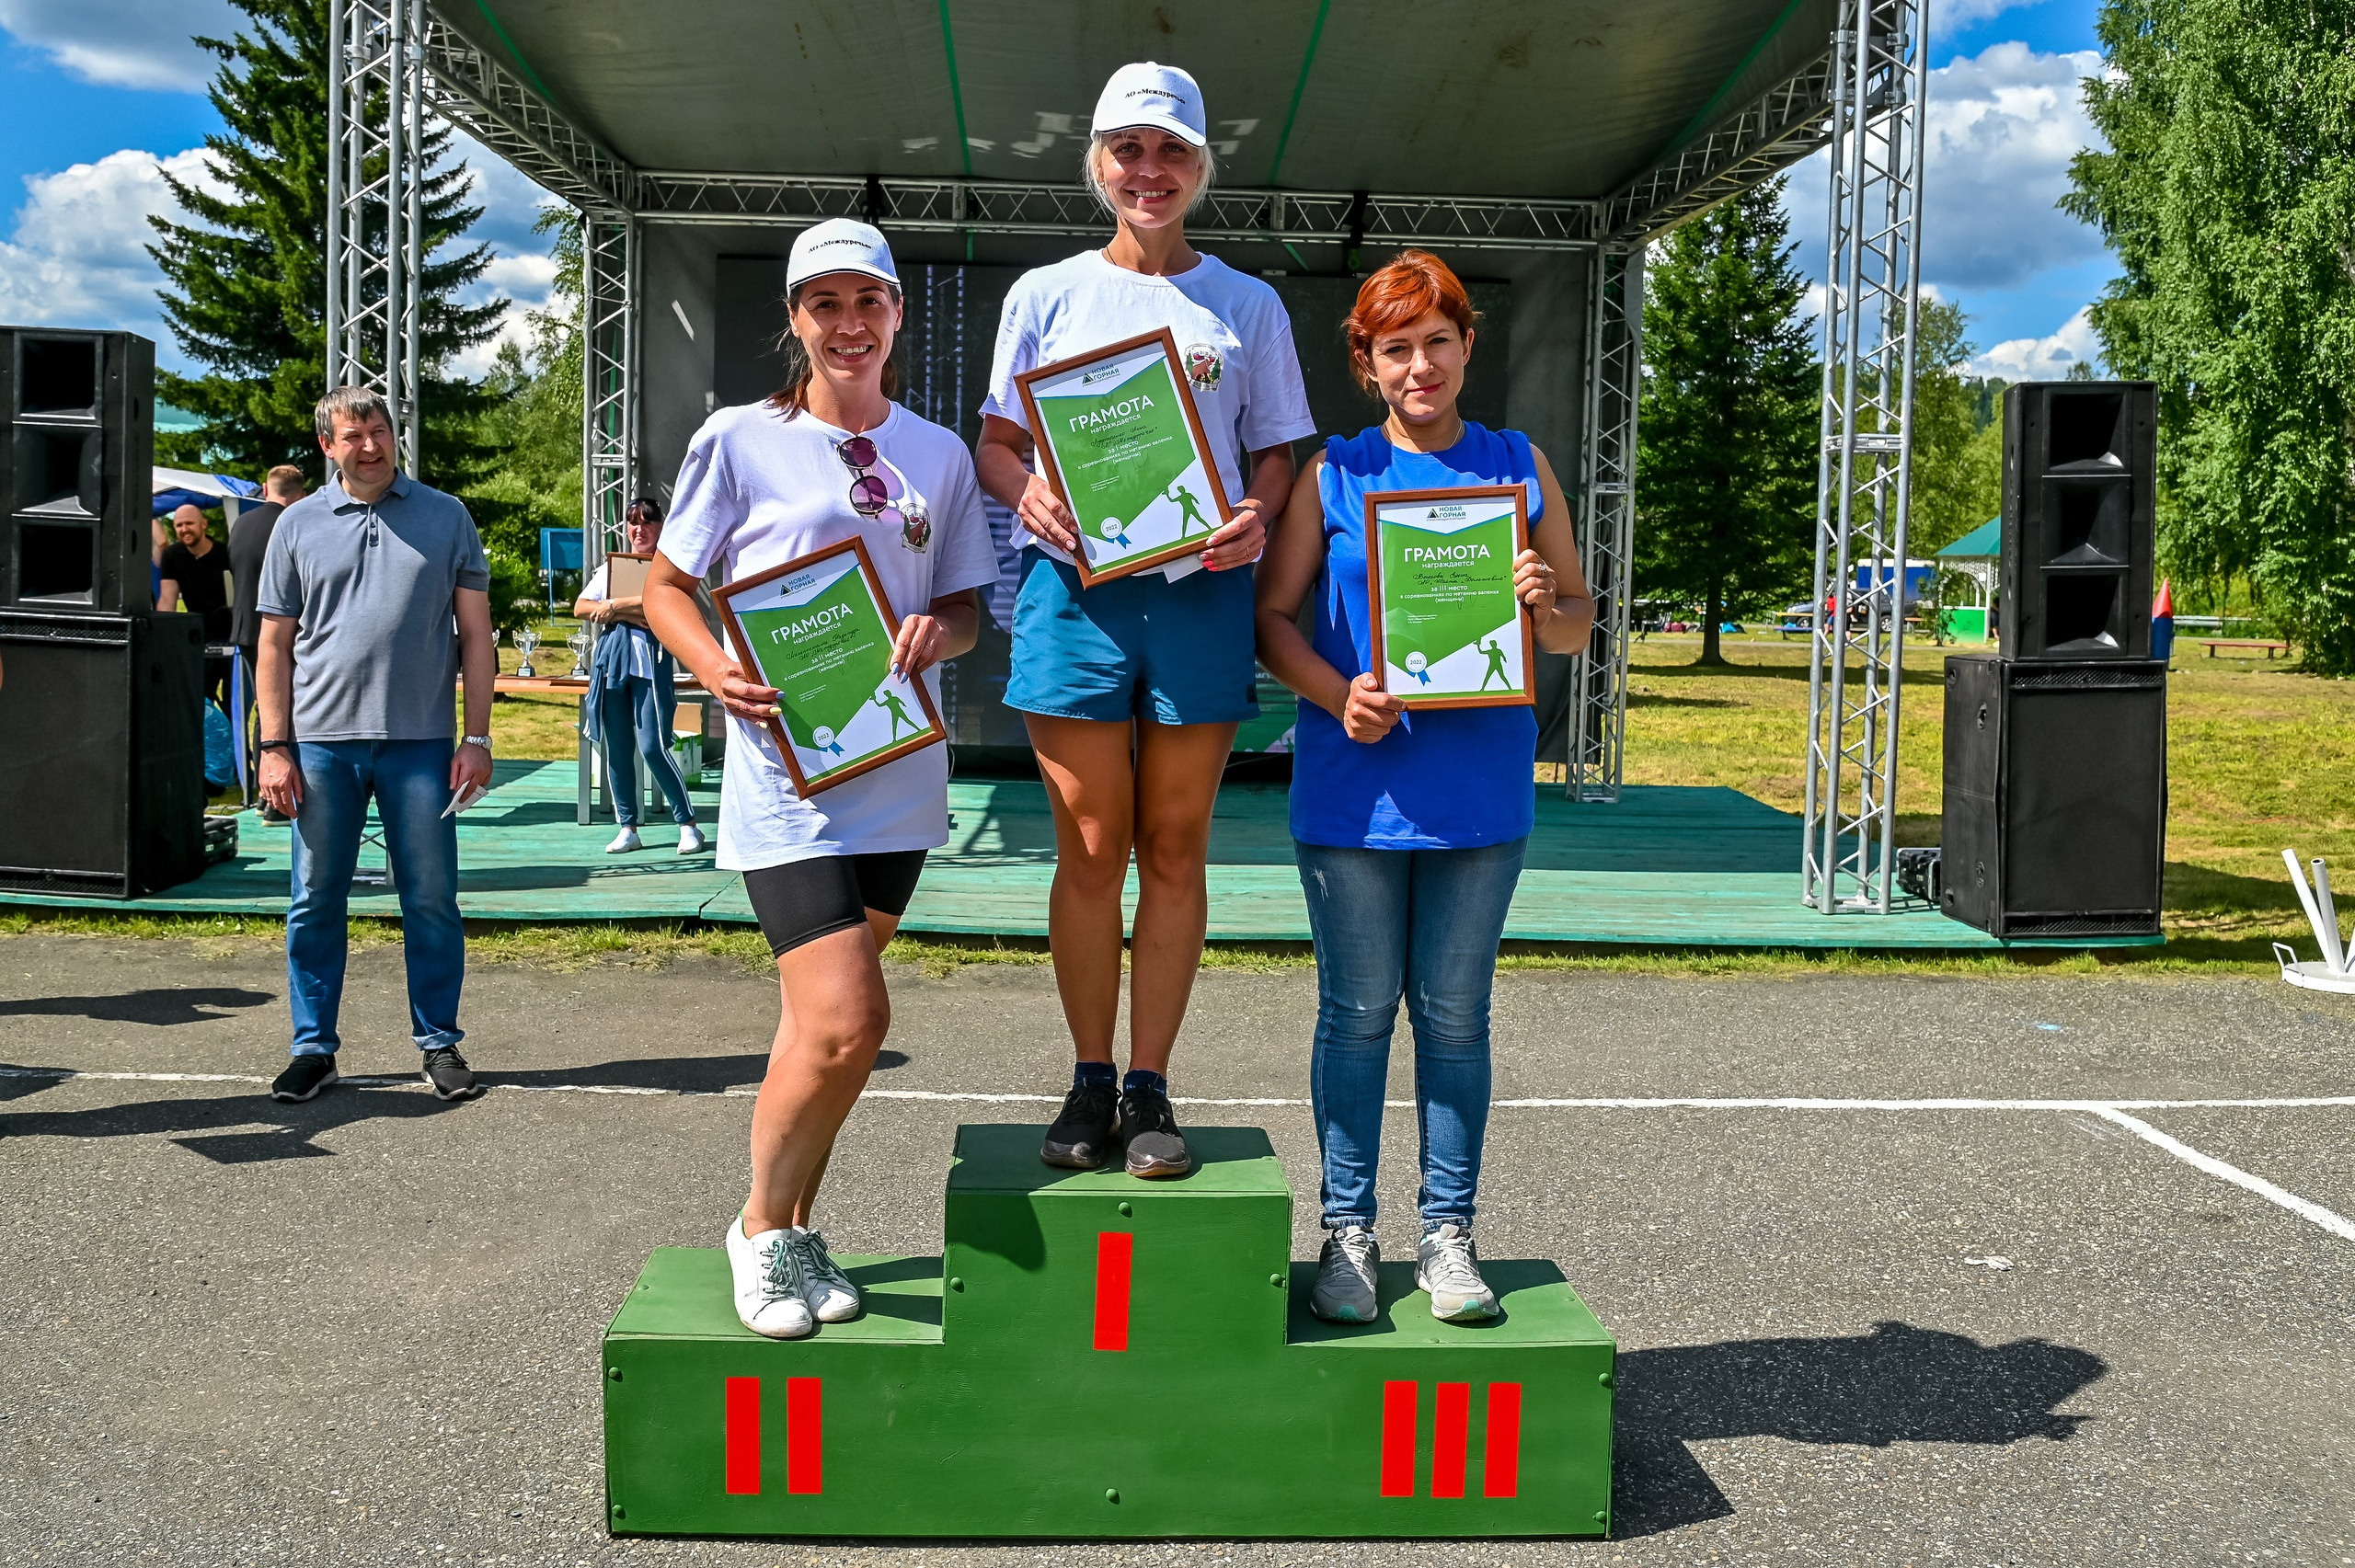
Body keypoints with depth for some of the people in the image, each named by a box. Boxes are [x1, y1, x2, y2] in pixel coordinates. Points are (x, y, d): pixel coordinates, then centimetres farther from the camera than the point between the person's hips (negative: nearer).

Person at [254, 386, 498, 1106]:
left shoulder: (446, 518, 6)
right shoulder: (299, 523, 8)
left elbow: (475, 634, 6)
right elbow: (276, 645, 9)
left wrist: (477, 738, -1)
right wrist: (275, 747, 1)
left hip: (420, 743, -1)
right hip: (322, 743, 1)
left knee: (432, 900, 4)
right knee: (316, 902, 6)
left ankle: (439, 1043, 15)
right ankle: (314, 1047, 18)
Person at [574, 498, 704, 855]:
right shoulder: (610, 566, 20)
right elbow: (581, 607, 10)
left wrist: (616, 606, -10)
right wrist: (632, 612, -4)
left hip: (653, 659, -5)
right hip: (612, 657, 5)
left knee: (653, 746, -12)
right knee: (616, 748, 5)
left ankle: (688, 824, -2)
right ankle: (628, 828, 13)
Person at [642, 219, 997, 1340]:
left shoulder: (939, 454, 11)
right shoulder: (740, 440, -1)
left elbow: (968, 606, 15)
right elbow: (665, 587, 4)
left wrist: (941, 630, -9)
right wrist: (714, 670, -16)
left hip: (899, 773, 5)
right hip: (786, 767, -4)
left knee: (822, 1020, 12)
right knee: (846, 1023, -14)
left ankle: (797, 1230, 30)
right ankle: (761, 1227, 11)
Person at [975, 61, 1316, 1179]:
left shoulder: (1247, 305, 12)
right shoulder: (1046, 295, 12)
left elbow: (1275, 452, 12)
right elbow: (996, 441, 12)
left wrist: (1256, 518, -11)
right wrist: (1025, 491, -11)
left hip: (1201, 591, 0)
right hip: (1076, 585, 0)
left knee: (1174, 846, 3)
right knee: (1090, 846, 1)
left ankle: (1149, 1089, 11)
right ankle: (1089, 1083, 12)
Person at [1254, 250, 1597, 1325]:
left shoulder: (1520, 467, 9)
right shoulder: (1332, 475, 6)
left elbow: (1578, 625, 12)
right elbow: (1272, 616, 3)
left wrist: (1544, 606, -11)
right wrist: (1340, 696, -14)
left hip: (1480, 788, 1)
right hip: (1352, 789, -1)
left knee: (1453, 1014, 7)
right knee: (1357, 1011, 5)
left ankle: (1447, 1235, 17)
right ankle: (1347, 1233, 16)